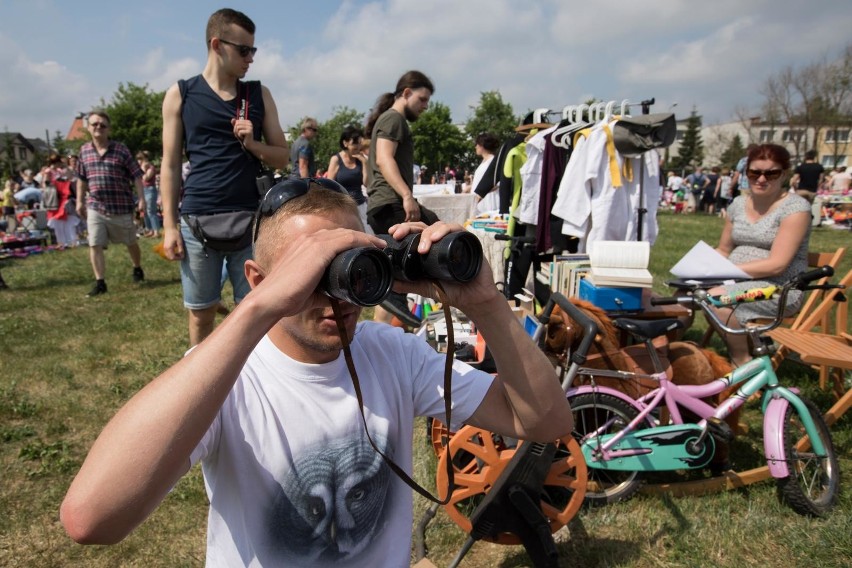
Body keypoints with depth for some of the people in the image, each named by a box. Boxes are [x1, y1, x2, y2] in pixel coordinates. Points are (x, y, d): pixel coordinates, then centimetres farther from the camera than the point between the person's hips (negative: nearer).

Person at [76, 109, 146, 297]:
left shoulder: (121, 149, -6)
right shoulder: (84, 150, 5)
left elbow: (136, 175, -5)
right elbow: (81, 178, 15)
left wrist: (141, 198, -11)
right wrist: (80, 200, 11)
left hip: (121, 206, -2)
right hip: (95, 207, 3)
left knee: (130, 242, 13)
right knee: (95, 245, -4)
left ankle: (137, 269, 38)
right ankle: (100, 282, 3)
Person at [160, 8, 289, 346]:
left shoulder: (259, 95, 10)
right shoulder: (180, 94, 6)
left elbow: (281, 157, 11)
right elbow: (170, 165, 5)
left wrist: (251, 144, -9)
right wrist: (169, 225, -1)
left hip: (250, 218, 1)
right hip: (197, 220, -1)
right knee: (201, 312, 8)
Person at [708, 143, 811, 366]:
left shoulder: (795, 207, -9)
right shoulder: (738, 204, 10)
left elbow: (776, 264, -18)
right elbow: (723, 250, 17)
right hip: (737, 282, 6)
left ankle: (743, 362, -13)